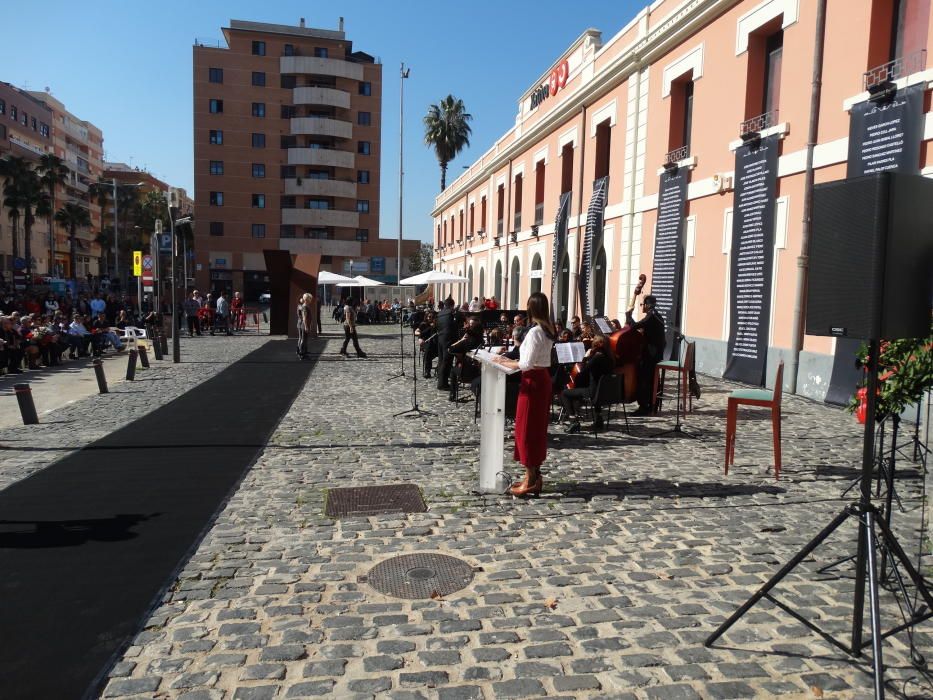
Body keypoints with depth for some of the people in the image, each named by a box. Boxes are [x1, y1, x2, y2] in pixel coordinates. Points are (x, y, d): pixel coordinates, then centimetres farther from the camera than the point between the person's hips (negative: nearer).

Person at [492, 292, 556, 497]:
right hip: (543, 379, 9)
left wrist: (504, 363, -11)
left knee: (527, 429, -1)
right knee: (538, 428, 15)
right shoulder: (548, 330, 8)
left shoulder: (535, 332, -20)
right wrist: (510, 360, 10)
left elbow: (526, 364, -23)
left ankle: (530, 480, 6)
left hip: (533, 382, -9)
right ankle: (535, 475, 24)